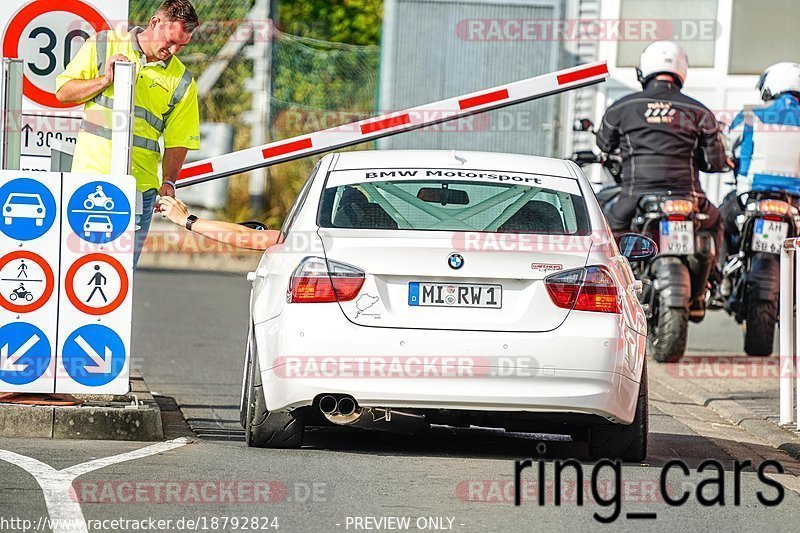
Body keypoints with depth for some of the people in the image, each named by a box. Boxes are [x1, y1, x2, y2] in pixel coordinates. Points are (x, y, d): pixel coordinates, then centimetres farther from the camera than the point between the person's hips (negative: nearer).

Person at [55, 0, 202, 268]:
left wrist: (169, 182, -8)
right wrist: (105, 80, -8)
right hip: (90, 175, -1)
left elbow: (177, 141, 6)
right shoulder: (102, 45, 5)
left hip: (139, 189, 1)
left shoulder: (181, 82, 6)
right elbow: (63, 92, 6)